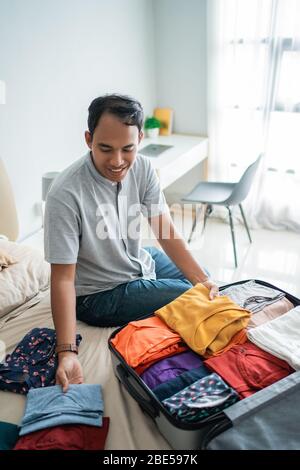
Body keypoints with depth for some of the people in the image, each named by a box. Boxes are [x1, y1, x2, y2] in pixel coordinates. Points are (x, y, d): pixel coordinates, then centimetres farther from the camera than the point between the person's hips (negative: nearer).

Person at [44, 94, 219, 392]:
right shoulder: (65, 195, -32)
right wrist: (67, 352, -34)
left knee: (208, 290, 16)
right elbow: (63, 279, -28)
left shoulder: (142, 168, -13)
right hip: (100, 294, -7)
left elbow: (166, 232, -11)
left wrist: (201, 279, -22)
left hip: (141, 262, 7)